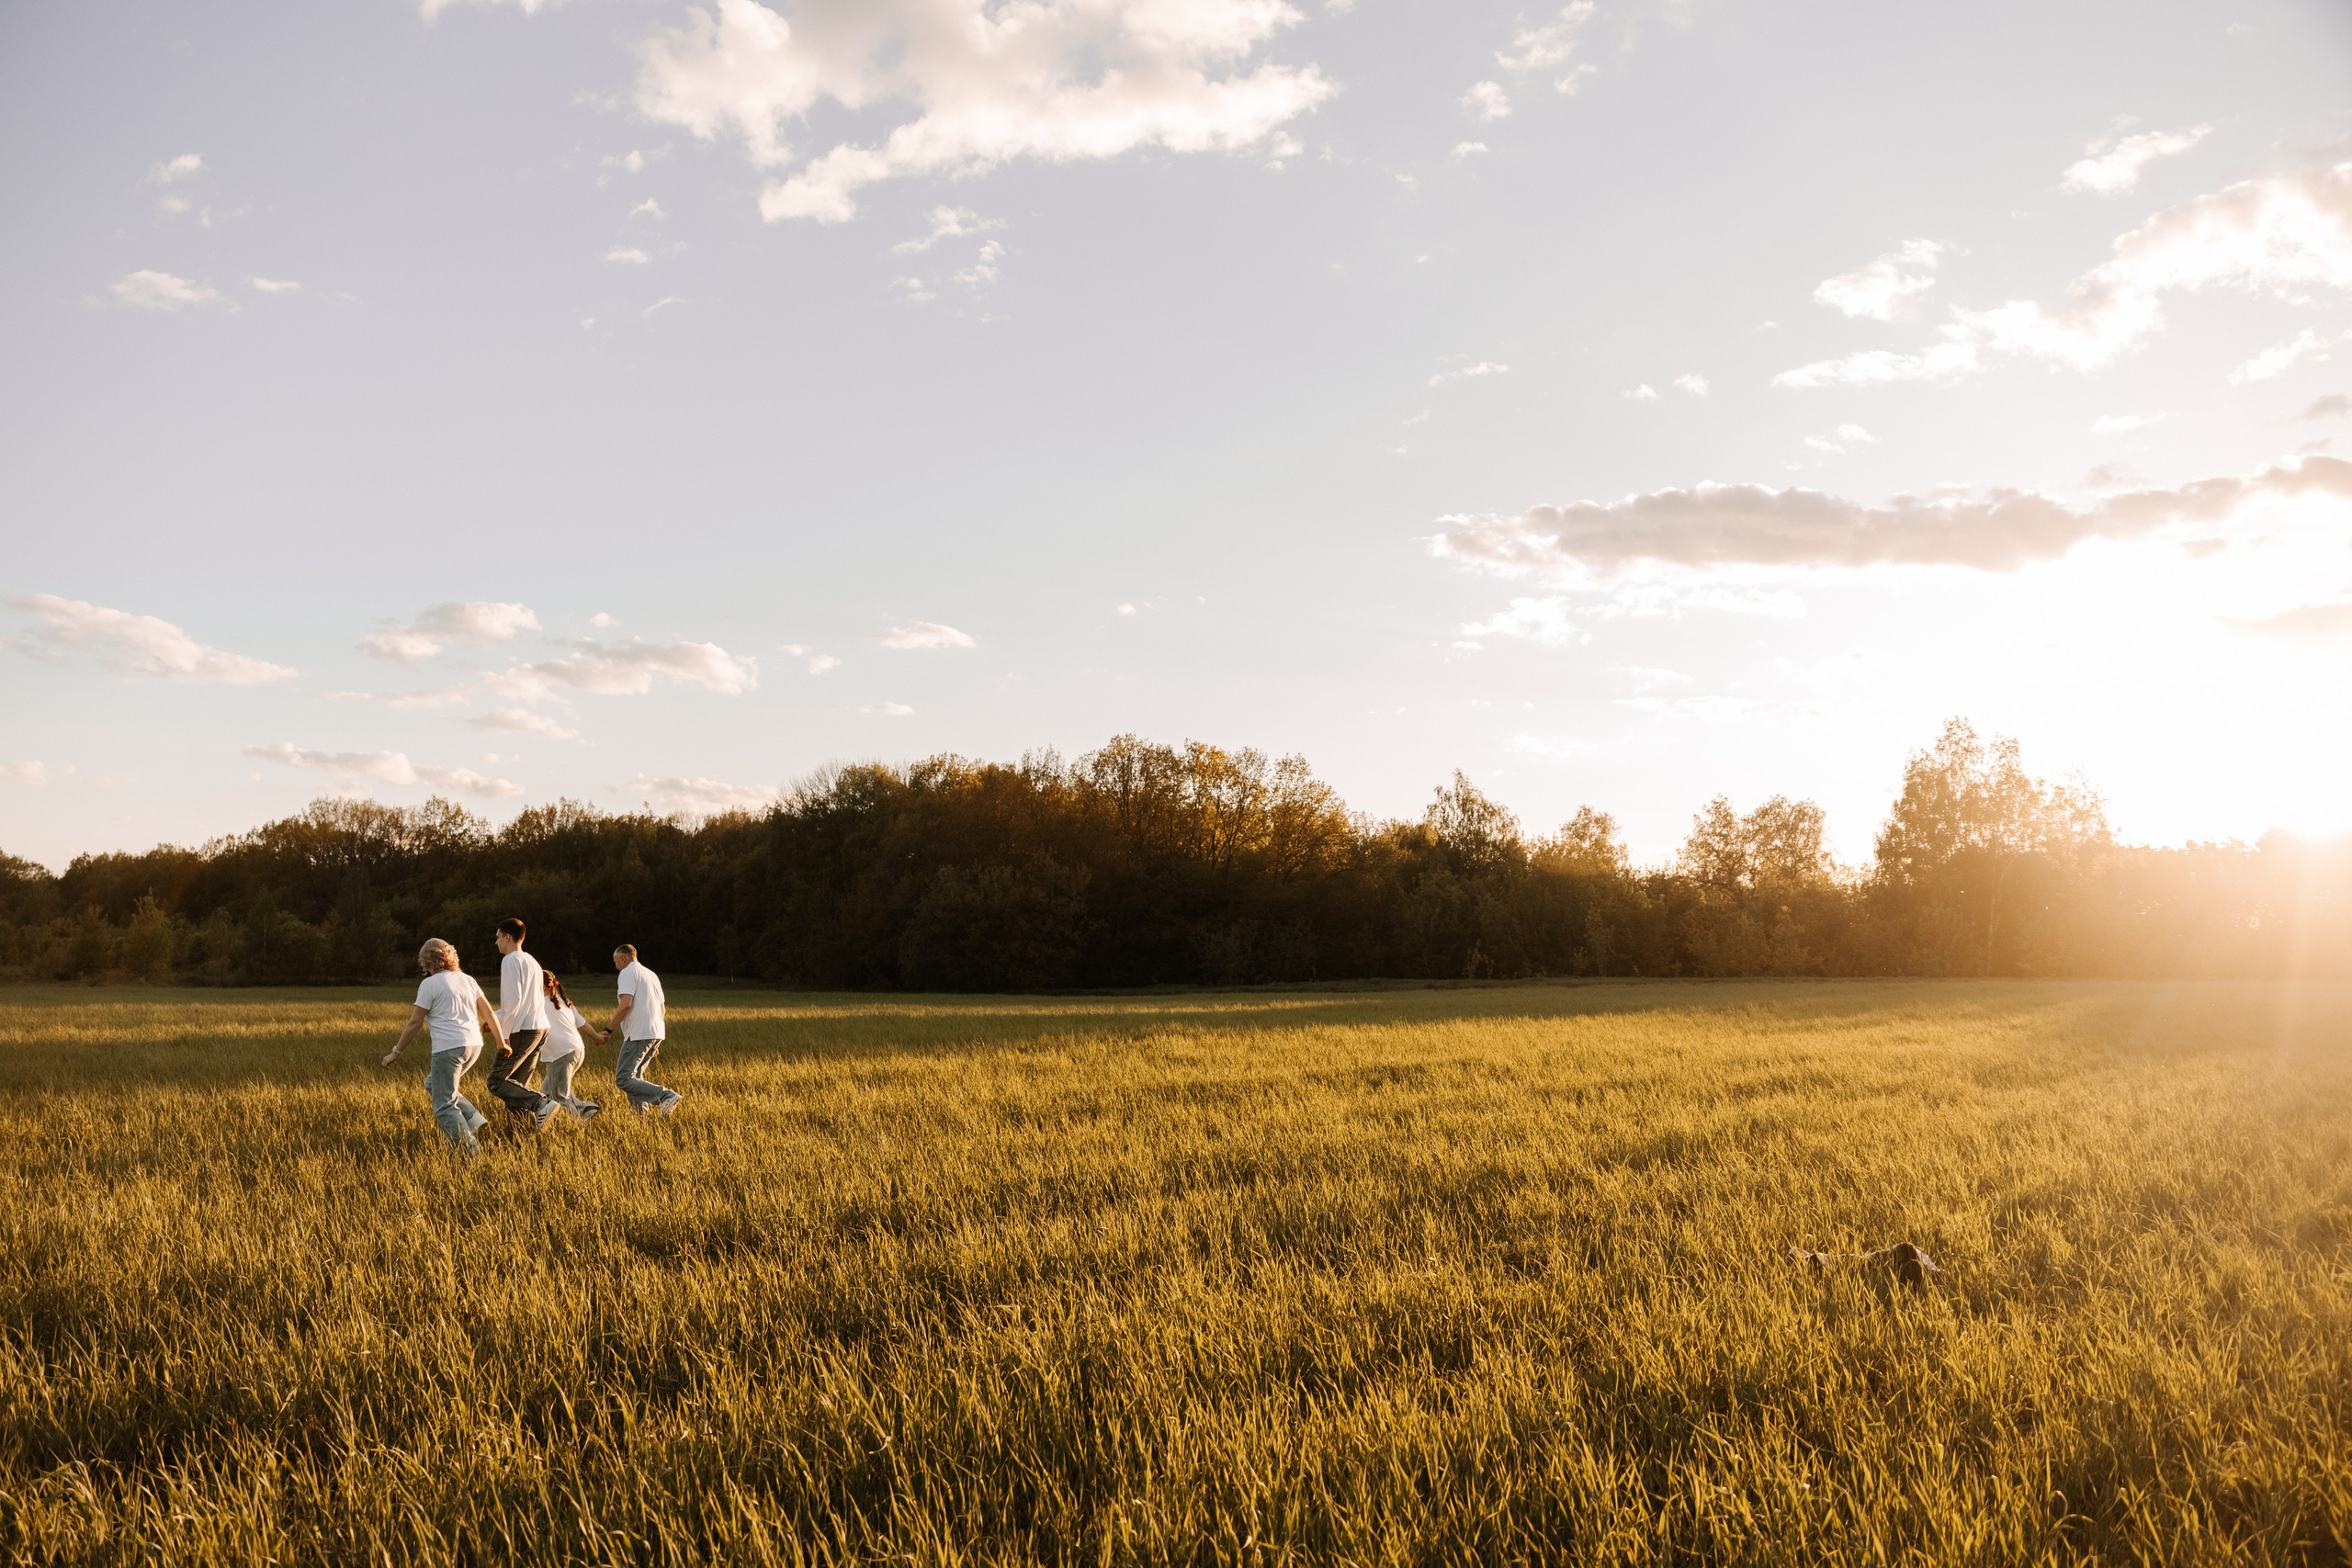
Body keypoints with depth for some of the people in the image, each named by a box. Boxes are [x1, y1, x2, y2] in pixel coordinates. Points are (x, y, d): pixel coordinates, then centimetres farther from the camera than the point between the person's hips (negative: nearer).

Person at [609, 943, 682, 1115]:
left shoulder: (628, 973, -4)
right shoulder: (651, 975, 24)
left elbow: (626, 1005, -19)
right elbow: (661, 1008, 27)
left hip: (638, 1034, -9)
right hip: (656, 1033, 9)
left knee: (623, 1080, -11)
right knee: (634, 1077, 17)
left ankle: (666, 1096, -26)